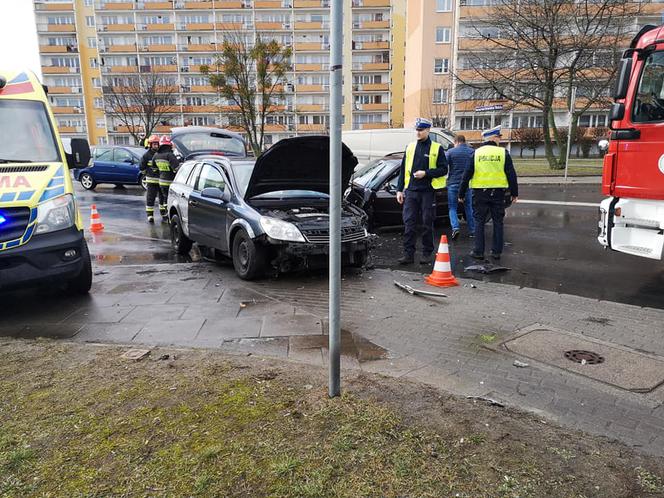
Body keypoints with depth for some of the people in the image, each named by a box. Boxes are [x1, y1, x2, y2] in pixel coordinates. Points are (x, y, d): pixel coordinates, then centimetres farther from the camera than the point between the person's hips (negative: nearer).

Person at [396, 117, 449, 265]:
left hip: (428, 191, -3)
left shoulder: (437, 148, 2)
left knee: (427, 223, 5)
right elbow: (403, 170, 13)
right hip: (411, 191, 3)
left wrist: (426, 173, -14)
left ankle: (427, 253, 16)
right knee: (409, 223, -1)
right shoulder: (410, 147, 12)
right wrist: (399, 189, 8)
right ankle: (408, 254, 3)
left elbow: (443, 169, -2)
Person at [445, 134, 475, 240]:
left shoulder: (450, 152, -4)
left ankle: (455, 228, -14)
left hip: (453, 183, -3)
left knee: (452, 207, 5)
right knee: (469, 207, 13)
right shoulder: (472, 152, 6)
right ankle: (472, 230, 16)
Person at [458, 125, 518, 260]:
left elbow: (467, 175, 0)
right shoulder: (503, 153, 0)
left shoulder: (476, 153, 1)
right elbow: (511, 175, 0)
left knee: (479, 222, 6)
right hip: (498, 193, 0)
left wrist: (461, 193, 5)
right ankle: (496, 252, 13)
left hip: (480, 193, 0)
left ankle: (478, 252, 6)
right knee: (497, 222, 10)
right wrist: (514, 193, 8)